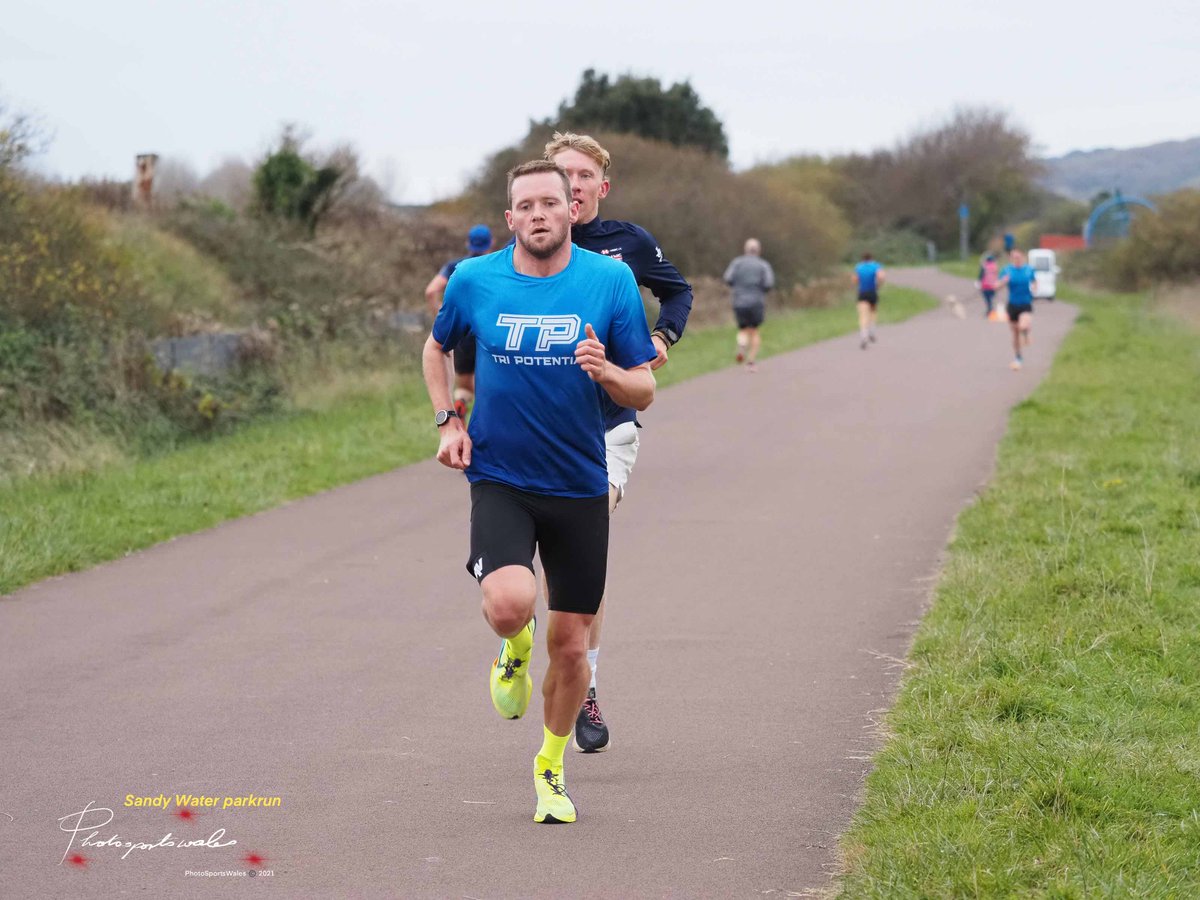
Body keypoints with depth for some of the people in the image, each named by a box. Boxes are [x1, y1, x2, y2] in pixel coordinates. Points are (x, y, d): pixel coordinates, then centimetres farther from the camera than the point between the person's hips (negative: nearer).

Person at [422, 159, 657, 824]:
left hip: (580, 487, 1)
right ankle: (514, 651, 11)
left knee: (570, 645, 6)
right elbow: (436, 347, 18)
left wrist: (606, 371, -23)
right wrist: (448, 422, 4)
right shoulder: (474, 281, -3)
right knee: (511, 602, -27)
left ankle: (551, 768, 31)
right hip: (499, 477, -1)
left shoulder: (610, 281, -4)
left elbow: (643, 391, -1)